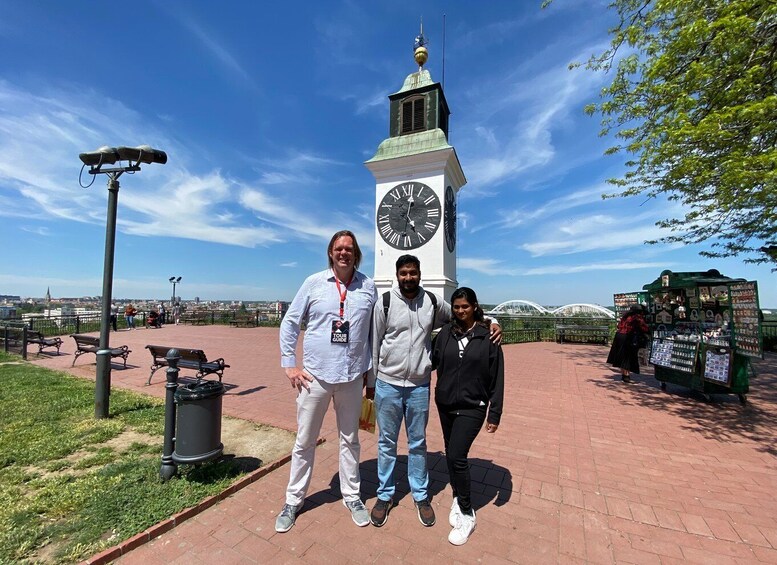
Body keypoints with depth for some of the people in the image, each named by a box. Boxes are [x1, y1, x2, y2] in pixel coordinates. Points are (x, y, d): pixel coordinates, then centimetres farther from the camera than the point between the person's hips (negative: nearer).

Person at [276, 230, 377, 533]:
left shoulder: (368, 286, -1)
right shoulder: (314, 282, -4)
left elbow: (375, 329, 6)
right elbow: (290, 322, 1)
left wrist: (370, 367, 6)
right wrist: (289, 363, -2)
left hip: (353, 376, 1)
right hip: (315, 375, -1)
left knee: (350, 440, 18)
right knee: (304, 441, 14)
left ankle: (352, 497, 38)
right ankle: (293, 500, 35)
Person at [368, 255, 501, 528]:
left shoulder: (433, 302, -2)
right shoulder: (385, 303, -8)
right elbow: (374, 344, -2)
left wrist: (492, 323, -7)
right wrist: (371, 382, 3)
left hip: (419, 386, 2)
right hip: (387, 384, -1)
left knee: (418, 443, 17)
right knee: (386, 442, 14)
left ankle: (421, 495, 37)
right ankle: (385, 495, 35)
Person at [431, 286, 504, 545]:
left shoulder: (488, 337, -9)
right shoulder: (445, 334, -2)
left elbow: (496, 378, -6)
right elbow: (432, 360, 6)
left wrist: (495, 413, -5)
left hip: (472, 407, -4)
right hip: (445, 404, 4)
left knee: (456, 456, -9)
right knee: (451, 454, 15)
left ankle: (467, 515, 13)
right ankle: (458, 499, 39)